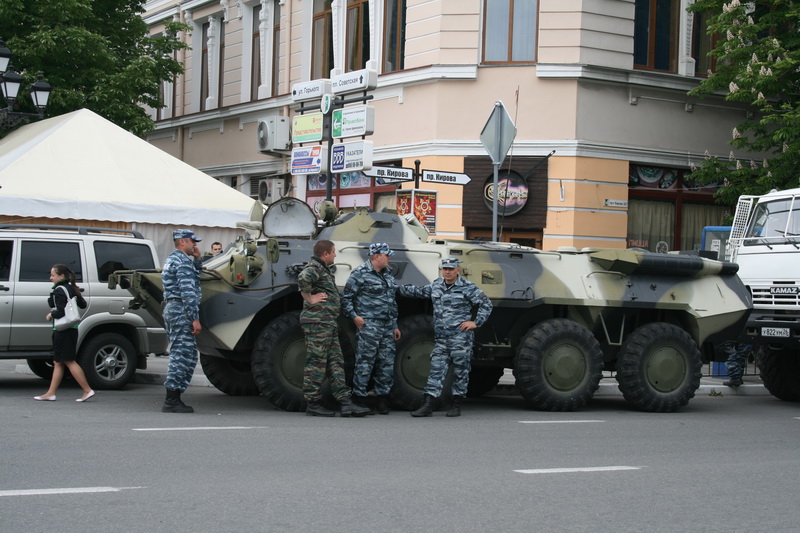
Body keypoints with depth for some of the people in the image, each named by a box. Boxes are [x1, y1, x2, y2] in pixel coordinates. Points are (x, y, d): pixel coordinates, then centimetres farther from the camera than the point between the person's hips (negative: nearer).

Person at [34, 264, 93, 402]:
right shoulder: (71, 289, 12)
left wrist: (50, 315, -4)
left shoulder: (59, 291, -14)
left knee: (69, 361, -6)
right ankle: (51, 393, 12)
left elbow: (60, 312, -21)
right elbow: (83, 305, 17)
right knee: (58, 362, 11)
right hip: (72, 329, 10)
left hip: (63, 330, -10)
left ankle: (87, 390, -7)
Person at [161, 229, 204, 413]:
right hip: (182, 311, -11)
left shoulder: (171, 260, 21)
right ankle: (172, 401, -10)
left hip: (171, 309, 11)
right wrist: (195, 319, -21)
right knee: (182, 356, -9)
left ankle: (173, 400, 13)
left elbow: (193, 280, 23)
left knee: (184, 355, 13)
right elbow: (188, 292, -20)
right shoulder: (183, 261, -12)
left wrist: (197, 260, 13)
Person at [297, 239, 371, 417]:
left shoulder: (324, 269, 21)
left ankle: (346, 403, 7)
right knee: (316, 364, -5)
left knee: (336, 364, 7)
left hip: (329, 323, 11)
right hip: (317, 322, -10)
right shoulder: (314, 268, -11)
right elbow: (303, 278, -34)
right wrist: (309, 299, -23)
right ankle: (312, 404, 0)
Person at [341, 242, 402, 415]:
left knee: (387, 364, 8)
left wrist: (395, 326, 22)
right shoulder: (360, 273, -6)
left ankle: (382, 400, 16)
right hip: (369, 326, -8)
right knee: (364, 363, -6)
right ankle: (359, 399, 1)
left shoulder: (388, 274, 18)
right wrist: (354, 316, -14)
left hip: (387, 327, 8)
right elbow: (346, 298, -5)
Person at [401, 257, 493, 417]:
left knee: (460, 372, 3)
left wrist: (476, 323, -7)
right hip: (440, 338, 5)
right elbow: (418, 291, 28)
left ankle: (456, 406, 14)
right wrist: (398, 288, 25)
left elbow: (486, 304, -1)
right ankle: (427, 406, -4)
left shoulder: (468, 287, -4)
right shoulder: (436, 286, 12)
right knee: (436, 370, -1)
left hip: (460, 337, -4)